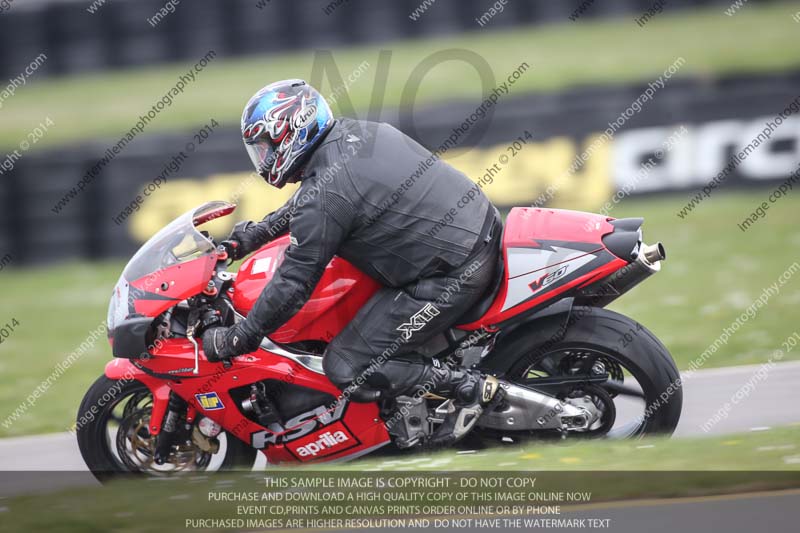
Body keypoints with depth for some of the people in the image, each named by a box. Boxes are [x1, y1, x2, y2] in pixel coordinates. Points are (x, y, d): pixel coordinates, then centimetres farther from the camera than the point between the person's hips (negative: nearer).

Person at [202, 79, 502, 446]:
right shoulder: (354, 133, 8)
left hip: (451, 275, -10)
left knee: (347, 369, -6)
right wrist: (255, 234, 32)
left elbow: (294, 282, -14)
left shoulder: (324, 195, -18)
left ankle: (469, 387, -3)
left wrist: (236, 340, -5)